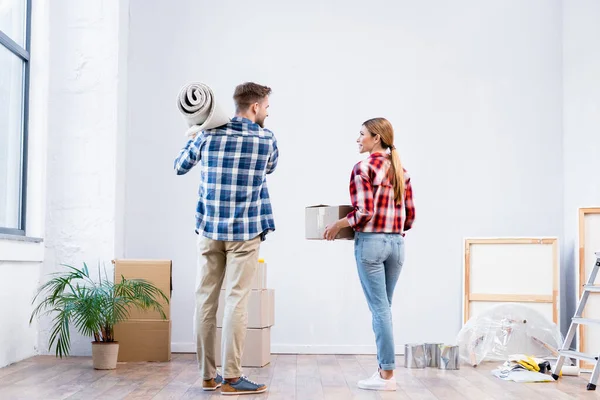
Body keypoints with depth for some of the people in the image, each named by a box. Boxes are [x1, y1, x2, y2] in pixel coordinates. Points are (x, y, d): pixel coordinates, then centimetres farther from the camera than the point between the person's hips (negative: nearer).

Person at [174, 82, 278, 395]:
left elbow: (180, 167, 17)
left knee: (206, 300, 8)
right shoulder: (266, 138, -2)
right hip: (245, 231, -3)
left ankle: (208, 375, 15)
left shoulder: (208, 135, 2)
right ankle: (231, 378, -1)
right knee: (236, 301, -2)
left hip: (209, 229, 3)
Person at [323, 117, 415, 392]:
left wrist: (338, 224, -3)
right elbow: (410, 217, 11)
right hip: (396, 243, 7)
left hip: (370, 242, -6)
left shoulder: (363, 167, -9)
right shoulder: (401, 170, 12)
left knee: (379, 308, -2)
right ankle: (385, 368, 17)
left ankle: (387, 375, 2)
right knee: (384, 307, 14)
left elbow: (365, 213, -16)